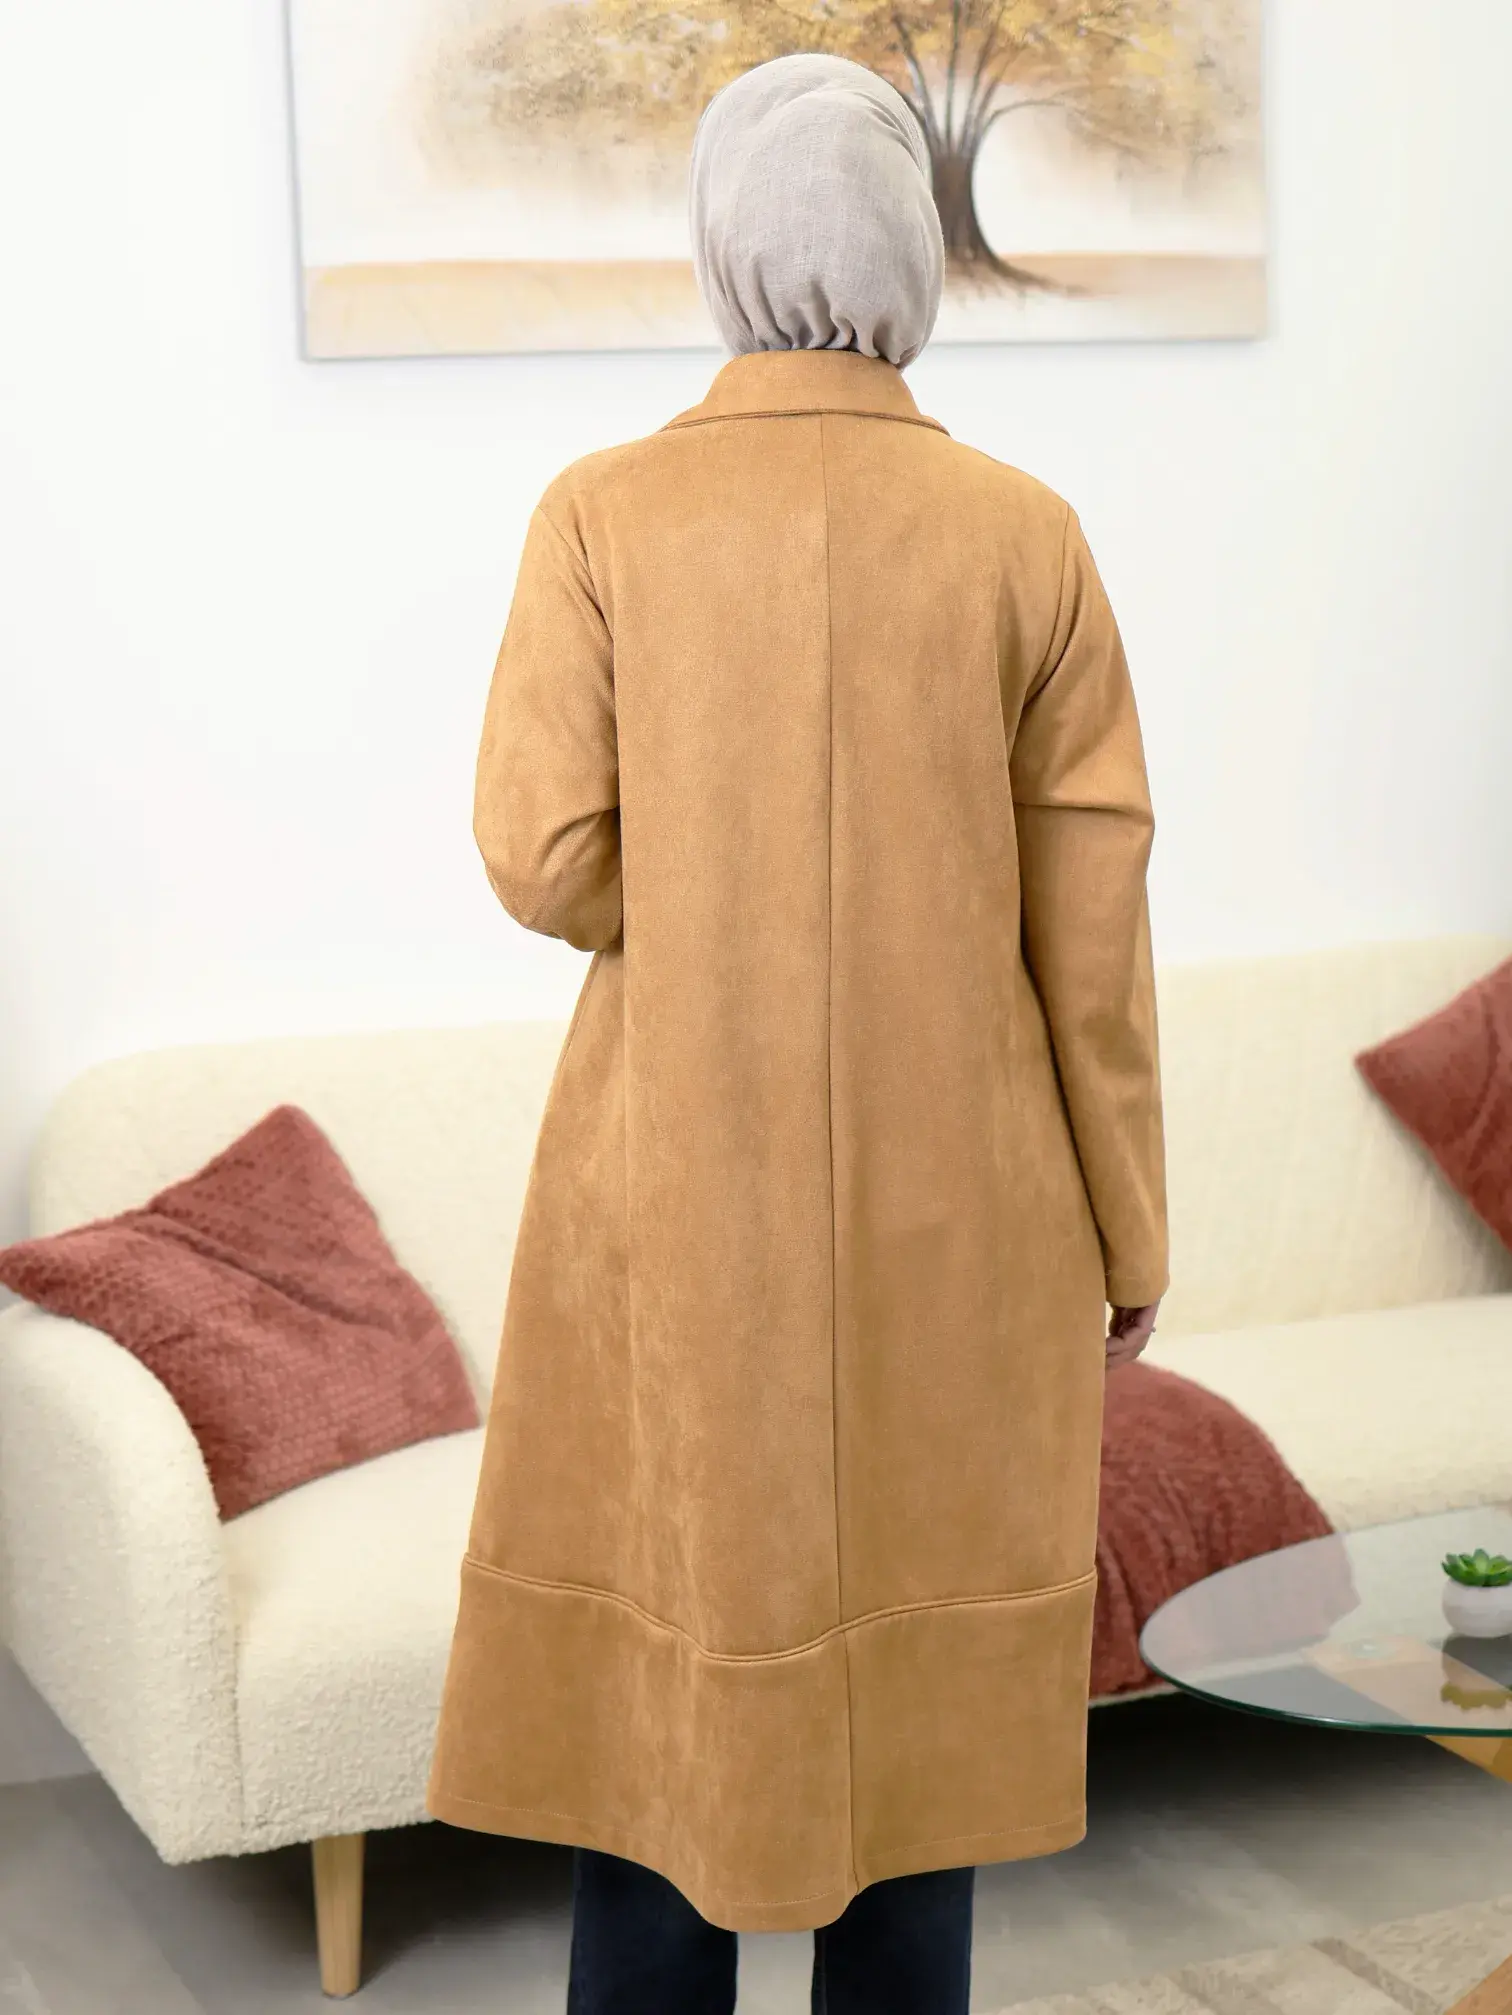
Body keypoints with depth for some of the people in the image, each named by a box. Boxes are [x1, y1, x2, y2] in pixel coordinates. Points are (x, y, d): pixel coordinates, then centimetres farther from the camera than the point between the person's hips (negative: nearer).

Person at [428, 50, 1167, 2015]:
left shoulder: (603, 517, -8)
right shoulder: (1028, 538, -6)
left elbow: (551, 861, -11)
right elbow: (1090, 919, -4)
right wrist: (1130, 1231, 6)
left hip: (679, 1202, -1)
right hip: (953, 1215, 1)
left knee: (660, 1669, 10)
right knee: (914, 1674, 12)